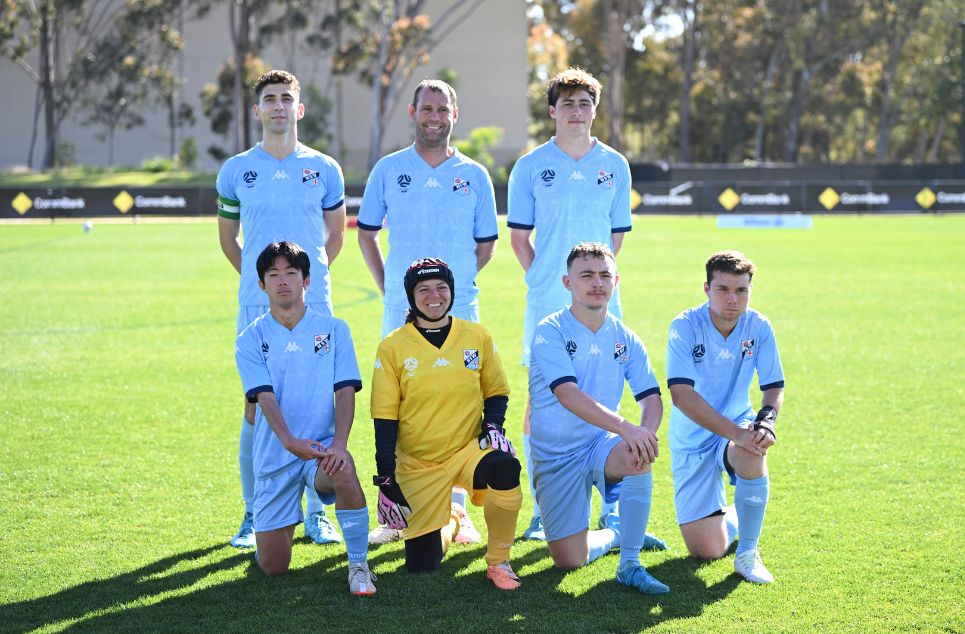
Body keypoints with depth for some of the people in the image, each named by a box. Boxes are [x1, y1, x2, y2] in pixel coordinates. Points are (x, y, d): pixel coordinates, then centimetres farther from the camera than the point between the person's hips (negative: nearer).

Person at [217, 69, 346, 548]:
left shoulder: (324, 169, 6)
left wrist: (310, 276, 11)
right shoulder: (236, 171, 5)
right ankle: (253, 514, 9)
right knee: (257, 406, 0)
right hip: (257, 306, 0)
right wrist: (258, 276, 12)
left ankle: (317, 513, 10)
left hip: (314, 303, 0)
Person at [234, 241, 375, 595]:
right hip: (275, 456, 1)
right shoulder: (251, 340, 2)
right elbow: (264, 397, -12)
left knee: (344, 472, -38)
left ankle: (358, 566, -19)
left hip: (323, 446, -1)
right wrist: (290, 441, -31)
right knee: (272, 567, -3)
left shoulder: (333, 330, 4)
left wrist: (339, 444, -22)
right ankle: (284, 522, 33)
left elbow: (345, 392, -4)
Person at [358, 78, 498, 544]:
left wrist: (452, 280, 6)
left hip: (460, 309, 0)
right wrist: (387, 286, 6)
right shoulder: (388, 170, 7)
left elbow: (485, 246, 13)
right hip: (401, 309, 0)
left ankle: (456, 511, 9)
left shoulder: (473, 175, 7)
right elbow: (366, 234, 13)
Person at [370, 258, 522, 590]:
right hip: (417, 464, 0)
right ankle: (449, 520, 35)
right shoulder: (393, 348, -4)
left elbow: (496, 392, 12)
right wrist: (386, 481, -8)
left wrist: (493, 426, -10)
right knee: (421, 564, -2)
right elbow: (385, 419, -3)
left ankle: (498, 562, -14)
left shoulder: (477, 337, 1)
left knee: (505, 469, -36)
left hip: (469, 449, 0)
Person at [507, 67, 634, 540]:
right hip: (547, 303, -1)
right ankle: (541, 510, 6)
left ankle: (612, 507, 12)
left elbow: (617, 233, 13)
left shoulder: (614, 165, 7)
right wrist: (545, 277, 2)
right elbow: (519, 236, 6)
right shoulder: (531, 167, 1)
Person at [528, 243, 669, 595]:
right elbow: (568, 396, -26)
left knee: (638, 455, -35)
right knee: (569, 561, -8)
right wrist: (626, 427, -38)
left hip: (602, 445, 2)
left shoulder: (625, 339, 3)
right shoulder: (550, 332, -12)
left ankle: (629, 564, -20)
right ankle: (615, 531, 28)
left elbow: (651, 398, -5)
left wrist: (646, 431, -30)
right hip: (557, 456, -2)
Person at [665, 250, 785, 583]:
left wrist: (766, 421, -28)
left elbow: (774, 388, -4)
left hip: (738, 427, 2)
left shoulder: (759, 327, -8)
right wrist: (736, 432, -34)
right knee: (706, 550, -10)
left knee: (753, 453, -38)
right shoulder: (685, 327, -18)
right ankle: (731, 516, 29)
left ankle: (748, 553, -16)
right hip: (692, 441, -2)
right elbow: (681, 395, -26)